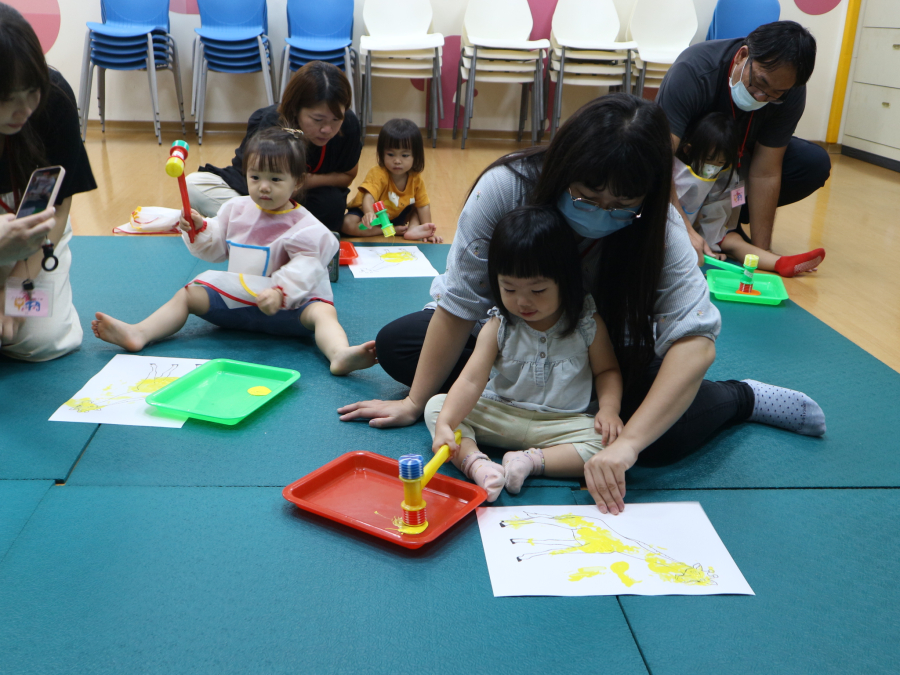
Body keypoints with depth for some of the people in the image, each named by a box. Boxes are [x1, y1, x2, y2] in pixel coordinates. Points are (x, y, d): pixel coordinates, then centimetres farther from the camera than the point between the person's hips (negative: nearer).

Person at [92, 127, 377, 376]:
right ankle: (138, 334, -11)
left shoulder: (303, 227, -11)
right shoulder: (236, 209, 9)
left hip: (287, 304, -6)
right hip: (236, 300, 6)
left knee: (323, 311, -34)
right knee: (188, 295, -1)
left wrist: (280, 292, -38)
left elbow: (306, 266, -23)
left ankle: (340, 355, -61)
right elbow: (215, 248, 18)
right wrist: (199, 229, -4)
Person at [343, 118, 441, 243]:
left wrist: (427, 230, -19)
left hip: (395, 216, 4)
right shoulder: (377, 174, -29)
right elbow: (368, 197, -45)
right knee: (347, 224, -32)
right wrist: (369, 213, -66)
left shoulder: (416, 178, -13)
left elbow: (423, 205, -9)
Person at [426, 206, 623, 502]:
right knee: (436, 406, -16)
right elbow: (471, 379, -17)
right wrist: (445, 425, -33)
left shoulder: (587, 324, -5)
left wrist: (609, 409, -12)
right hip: (499, 415, 1)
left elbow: (607, 370, 9)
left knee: (609, 442, -28)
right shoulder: (498, 326, -6)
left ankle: (531, 460, -32)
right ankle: (475, 463, -38)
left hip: (563, 423, -1)